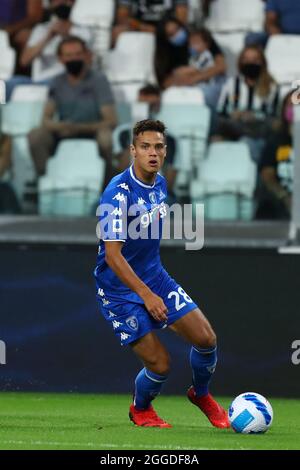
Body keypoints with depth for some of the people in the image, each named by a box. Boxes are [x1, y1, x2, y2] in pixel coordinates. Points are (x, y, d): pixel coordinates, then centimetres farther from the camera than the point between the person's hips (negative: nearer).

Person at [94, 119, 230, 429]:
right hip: (120, 290, -7)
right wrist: (147, 295, -30)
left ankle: (201, 394, 29)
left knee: (206, 339, -2)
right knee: (159, 364, -10)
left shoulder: (160, 184, 2)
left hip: (155, 278, 7)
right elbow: (112, 255, -27)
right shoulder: (118, 193, -24)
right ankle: (140, 409, 23)